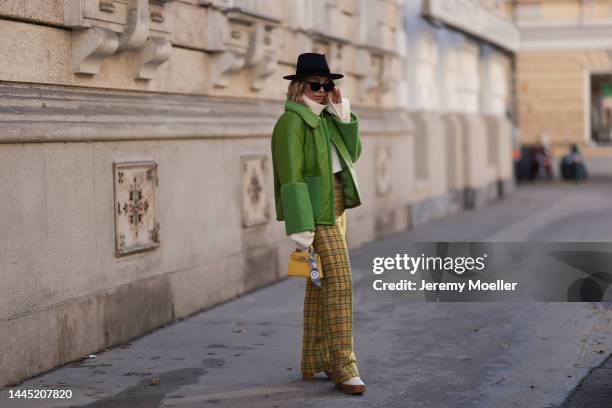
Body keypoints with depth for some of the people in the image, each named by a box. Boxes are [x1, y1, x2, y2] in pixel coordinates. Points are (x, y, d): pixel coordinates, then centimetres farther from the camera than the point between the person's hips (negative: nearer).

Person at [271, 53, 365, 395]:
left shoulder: (323, 118, 12)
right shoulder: (292, 121, -15)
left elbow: (352, 153, 7)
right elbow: (291, 178, -20)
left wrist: (342, 113, -4)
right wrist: (301, 228, -24)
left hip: (333, 205, 9)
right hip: (314, 209, -9)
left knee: (320, 283, 11)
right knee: (339, 282, -13)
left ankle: (314, 362, 18)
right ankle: (343, 367, -10)